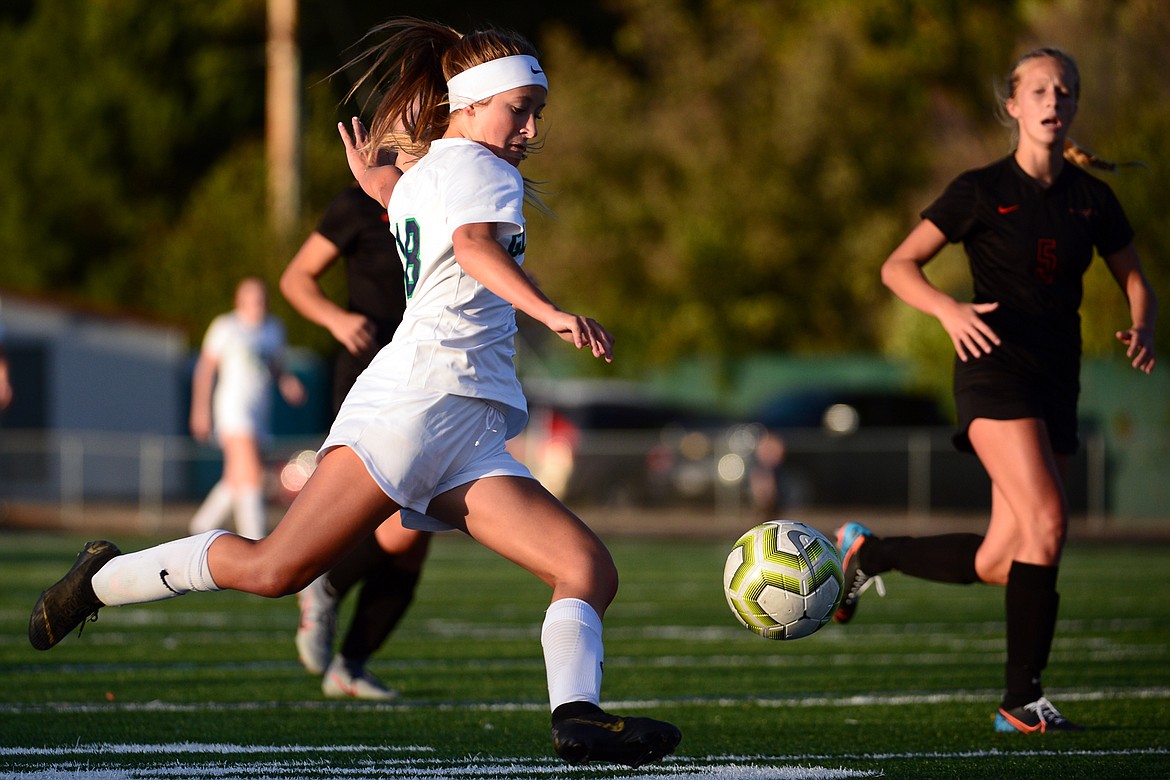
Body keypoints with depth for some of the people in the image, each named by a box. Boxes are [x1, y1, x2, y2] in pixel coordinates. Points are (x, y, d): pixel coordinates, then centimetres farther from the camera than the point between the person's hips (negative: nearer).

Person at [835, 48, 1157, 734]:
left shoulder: (1093, 199, 10)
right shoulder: (982, 191, -3)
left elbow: (1138, 283, 18)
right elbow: (898, 267, -2)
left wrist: (1143, 329, -5)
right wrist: (949, 310, -21)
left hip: (1058, 381, 6)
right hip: (995, 367, -6)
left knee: (998, 565, 3)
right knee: (1048, 521, -23)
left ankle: (866, 551, 29)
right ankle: (1022, 701, -16)